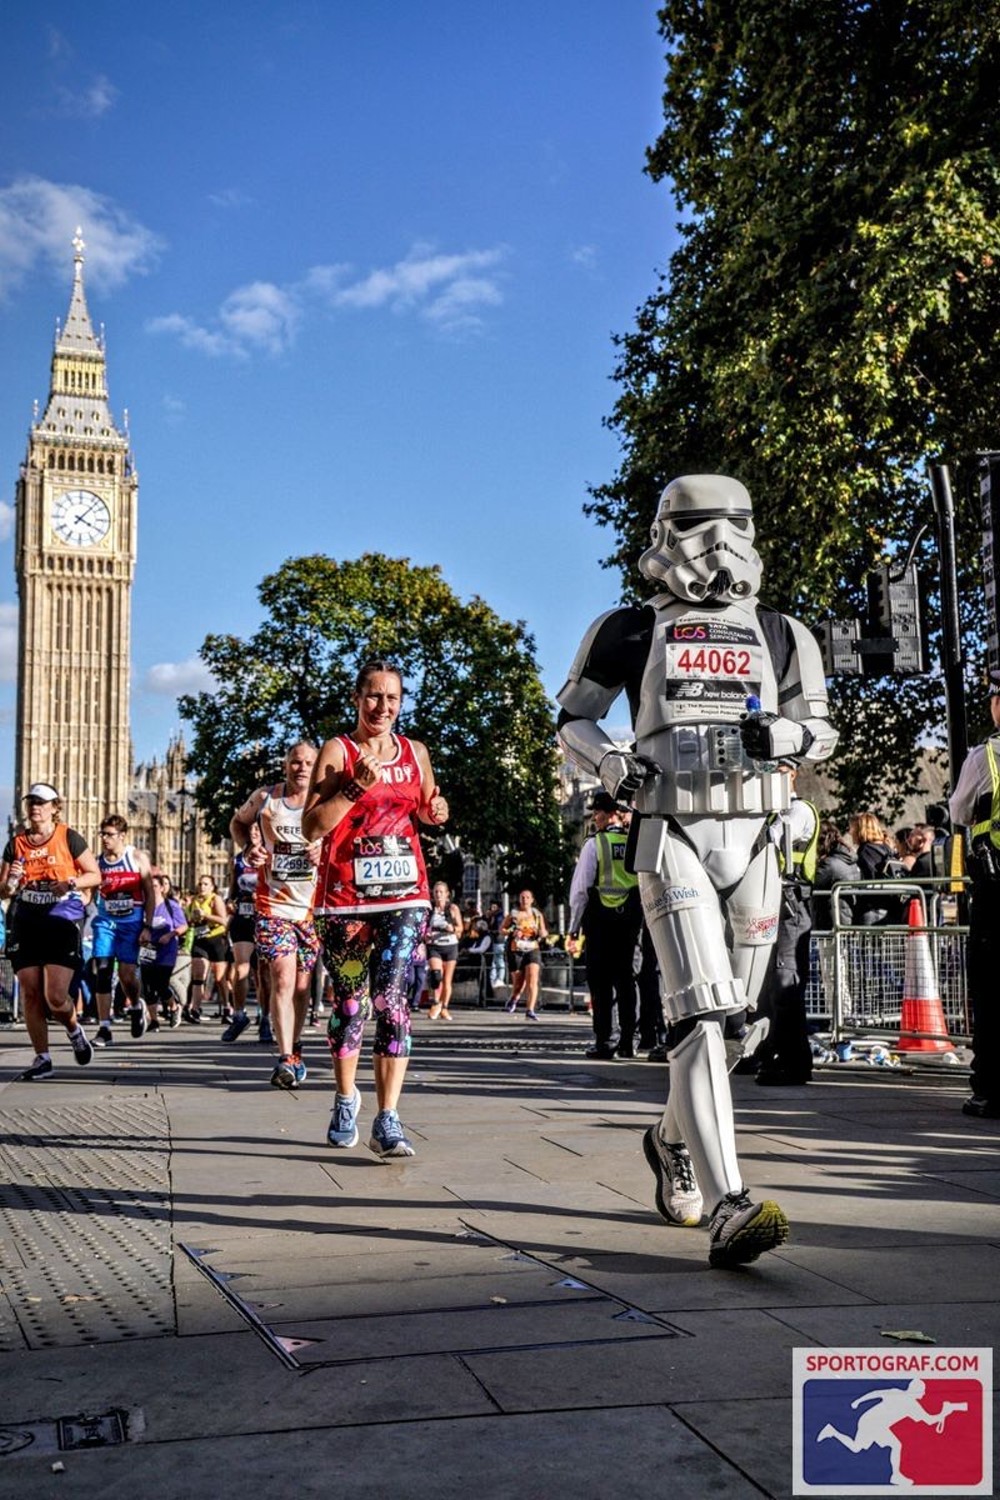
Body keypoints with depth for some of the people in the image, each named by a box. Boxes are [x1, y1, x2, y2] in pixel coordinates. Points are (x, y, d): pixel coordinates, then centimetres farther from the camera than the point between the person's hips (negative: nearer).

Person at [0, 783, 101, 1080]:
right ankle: (42, 1059, 15)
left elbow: (95, 875, 2)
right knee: (30, 994, 2)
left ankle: (74, 1029, 23)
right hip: (25, 923, 4)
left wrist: (72, 882, -16)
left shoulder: (69, 838, -2)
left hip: (63, 921, -4)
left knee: (55, 997, -10)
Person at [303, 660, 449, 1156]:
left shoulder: (415, 752, 10)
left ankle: (387, 1120, -11)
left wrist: (437, 811, 4)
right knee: (350, 1001, 11)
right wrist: (356, 787, -19)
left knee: (391, 999, -10)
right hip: (346, 895, -1)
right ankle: (346, 1100, 33)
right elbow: (311, 826, -8)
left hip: (405, 894, 2)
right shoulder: (337, 751, -1)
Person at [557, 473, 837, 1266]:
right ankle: (729, 1206, -20)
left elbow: (820, 732, 17)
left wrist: (778, 734, -6)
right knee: (699, 1012, -16)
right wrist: (612, 765, -8)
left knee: (732, 1011, 12)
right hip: (672, 835, -4)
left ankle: (673, 1139, 38)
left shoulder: (781, 634, 14)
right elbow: (573, 717, 13)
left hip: (752, 836, 4)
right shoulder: (632, 630, 6)